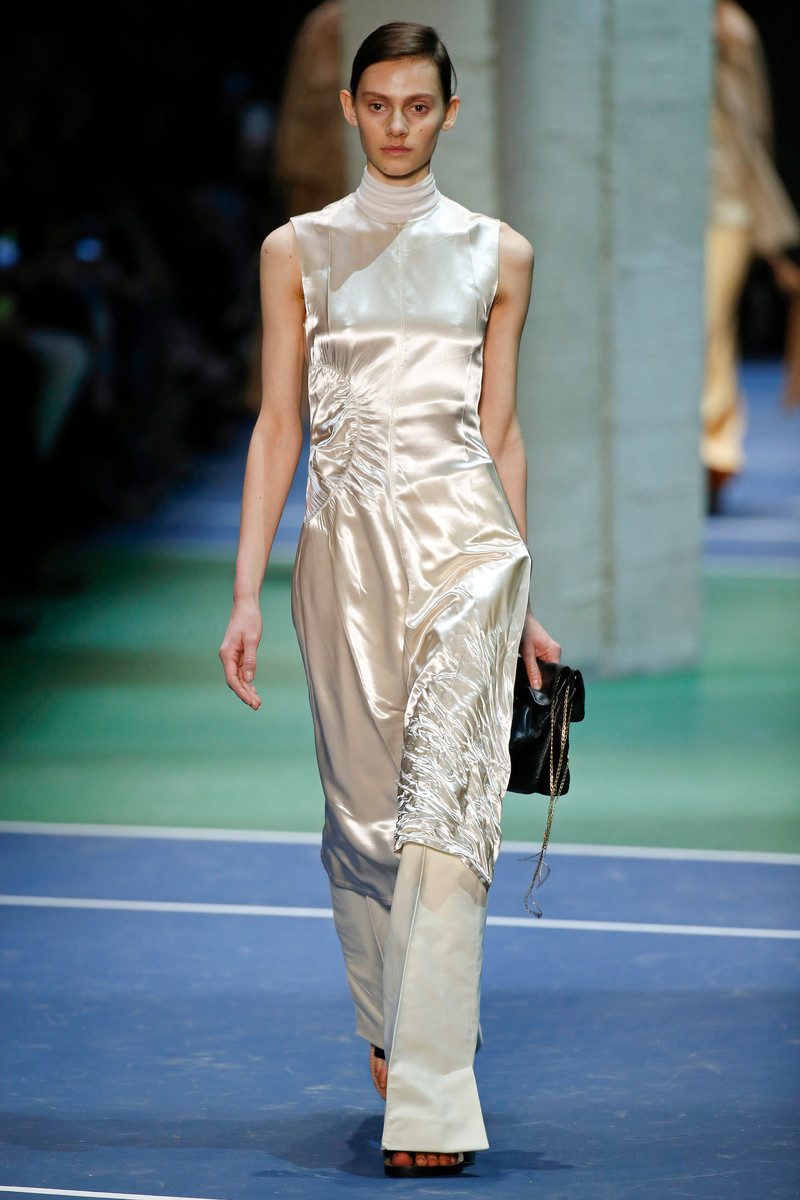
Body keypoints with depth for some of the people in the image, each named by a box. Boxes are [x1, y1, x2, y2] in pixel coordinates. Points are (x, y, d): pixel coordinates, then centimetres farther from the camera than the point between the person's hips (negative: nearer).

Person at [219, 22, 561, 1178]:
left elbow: (501, 428, 12)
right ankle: (398, 1027, 30)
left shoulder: (498, 254, 8)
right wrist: (247, 590, -1)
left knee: (444, 802, -12)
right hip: (348, 534, 2)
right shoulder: (299, 249, 8)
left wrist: (522, 601, 11)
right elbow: (278, 423, 6)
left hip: (463, 530, -1)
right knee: (363, 806, 8)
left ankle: (429, 1100, -15)